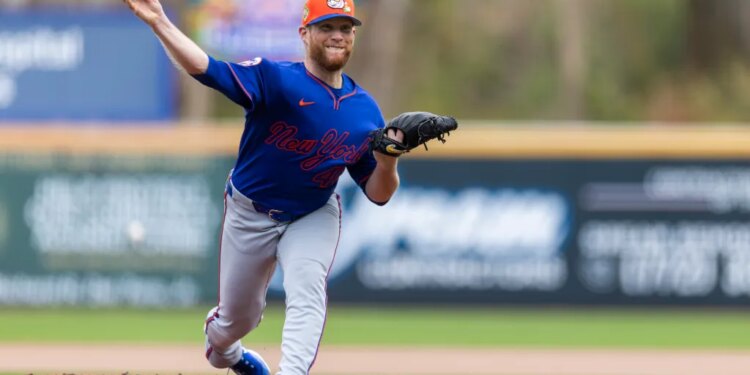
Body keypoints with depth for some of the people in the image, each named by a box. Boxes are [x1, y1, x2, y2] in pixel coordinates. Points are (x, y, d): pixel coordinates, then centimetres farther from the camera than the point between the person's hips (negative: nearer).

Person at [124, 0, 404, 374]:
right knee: (237, 315, 13)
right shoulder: (276, 78, -21)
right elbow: (206, 68, -38)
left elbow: (378, 195, -3)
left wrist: (387, 161, -26)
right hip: (250, 214, -2)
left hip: (313, 217, 2)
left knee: (307, 290, -26)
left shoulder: (365, 111, -7)